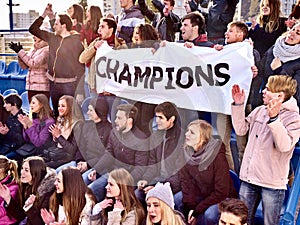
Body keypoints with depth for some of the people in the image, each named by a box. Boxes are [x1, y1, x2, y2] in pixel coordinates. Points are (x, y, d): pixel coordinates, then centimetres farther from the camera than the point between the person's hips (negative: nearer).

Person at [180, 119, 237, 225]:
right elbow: (186, 184, -5)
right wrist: (190, 209, -19)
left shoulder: (218, 157, -23)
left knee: (209, 214, -33)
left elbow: (221, 192, -20)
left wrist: (197, 210, -21)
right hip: (201, 196, 5)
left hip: (222, 199, -5)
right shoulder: (186, 154, -8)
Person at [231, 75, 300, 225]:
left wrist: (273, 118, -31)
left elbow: (285, 145, -22)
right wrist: (238, 105, 3)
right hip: (249, 178, 5)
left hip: (272, 184, -5)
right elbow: (241, 130, 10)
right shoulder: (259, 111, 10)